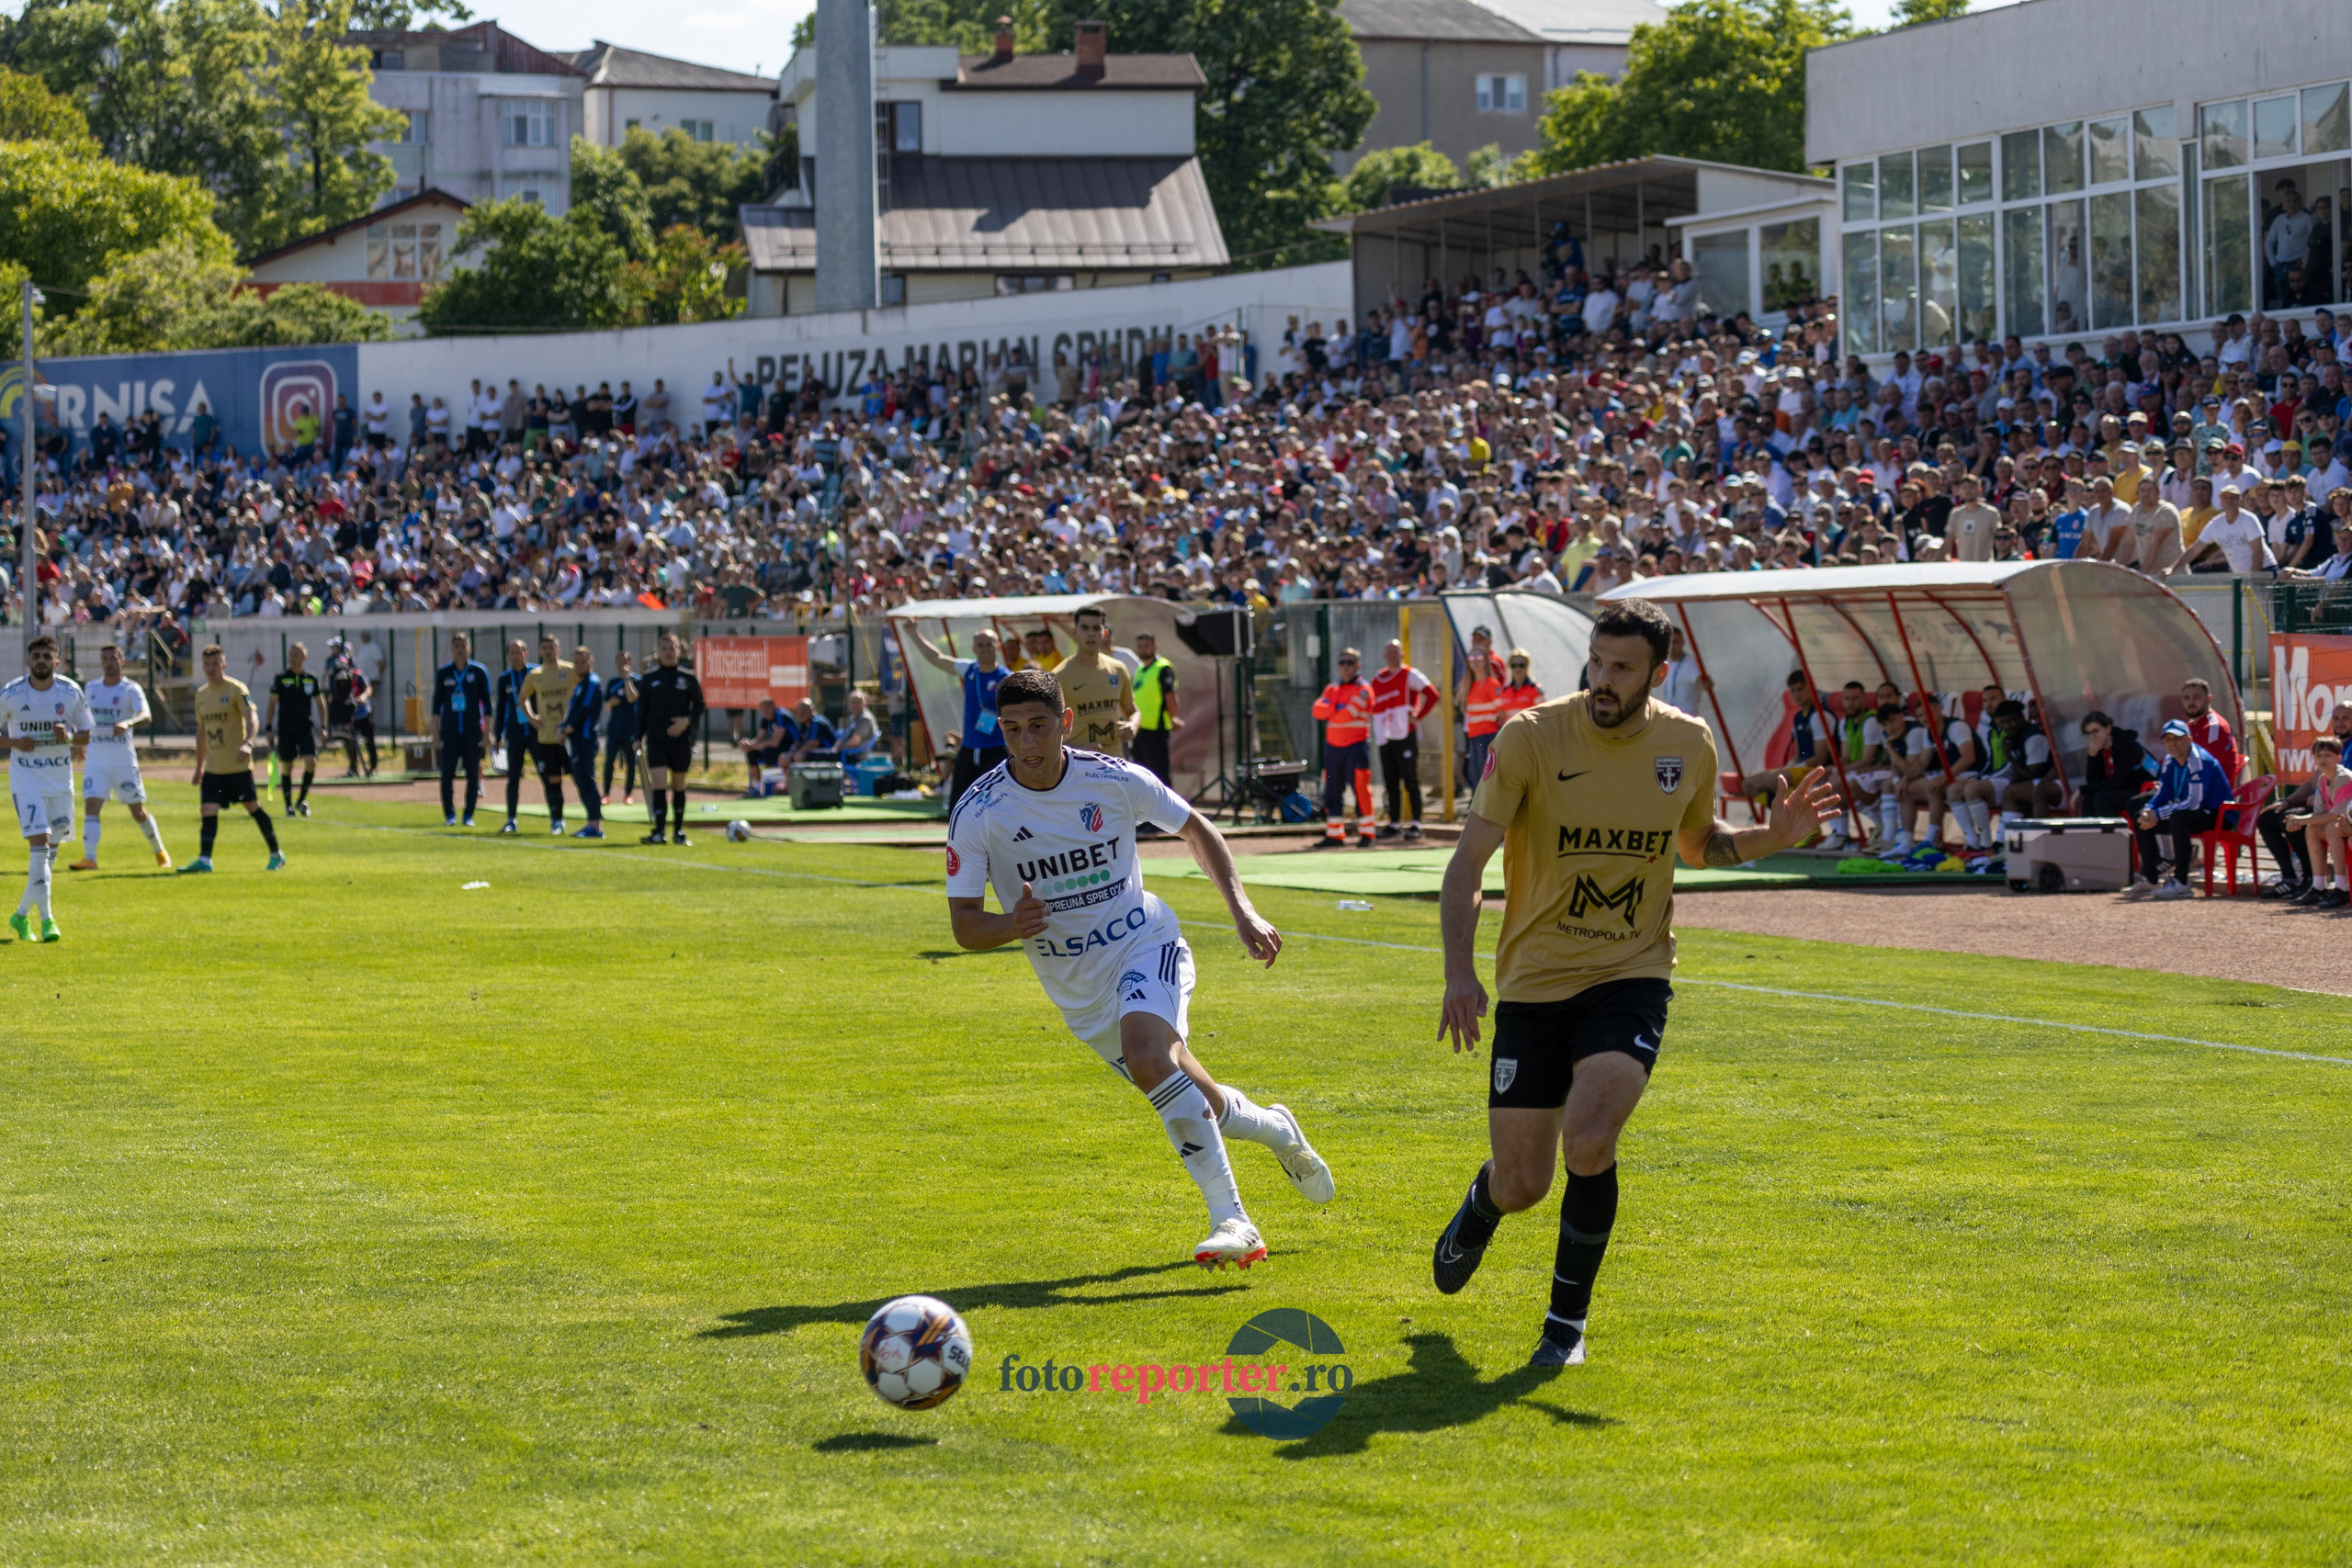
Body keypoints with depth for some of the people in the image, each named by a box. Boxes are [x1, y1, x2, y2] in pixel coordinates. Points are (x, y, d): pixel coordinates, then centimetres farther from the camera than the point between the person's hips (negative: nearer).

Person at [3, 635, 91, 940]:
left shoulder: (71, 692, -3)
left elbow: (86, 736, 6)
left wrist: (69, 737, -16)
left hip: (60, 780, 3)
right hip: (25, 779, -3)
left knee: (51, 848, 7)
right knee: (39, 843, -16)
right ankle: (46, 919, -18)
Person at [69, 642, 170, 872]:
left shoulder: (131, 689, -7)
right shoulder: (90, 689, 9)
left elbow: (145, 715, -24)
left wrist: (127, 723, -43)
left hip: (123, 757, -3)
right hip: (95, 758, 3)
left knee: (138, 811, 3)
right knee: (91, 807, -13)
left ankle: (160, 852, 24)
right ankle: (89, 858, -18)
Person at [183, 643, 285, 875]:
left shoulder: (236, 690, -8)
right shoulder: (201, 694, 13)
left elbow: (252, 718, -21)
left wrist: (247, 744, -39)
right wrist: (199, 766, 22)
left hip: (237, 764, -5)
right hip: (213, 767, 5)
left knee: (252, 807, 2)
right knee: (208, 810, -7)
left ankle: (276, 855, 15)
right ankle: (204, 860, -13)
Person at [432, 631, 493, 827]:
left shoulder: (479, 672, 3)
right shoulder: (443, 673, 6)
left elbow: (487, 703, 4)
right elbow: (437, 703, 10)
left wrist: (487, 732, -2)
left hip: (473, 730, -1)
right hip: (449, 731, 1)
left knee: (473, 774, 0)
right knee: (447, 775, -5)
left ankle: (469, 816, 8)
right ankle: (449, 815, 4)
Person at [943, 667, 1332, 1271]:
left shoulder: (1114, 780, -11)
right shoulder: (977, 814, -13)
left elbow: (1196, 830, 6)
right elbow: (964, 926, -9)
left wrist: (1243, 911, -3)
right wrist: (1012, 925, -32)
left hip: (1144, 944, -2)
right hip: (1078, 988, 3)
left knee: (1147, 1057, -31)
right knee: (1193, 1102, 4)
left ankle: (1231, 1221, -29)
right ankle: (1274, 1128, 39)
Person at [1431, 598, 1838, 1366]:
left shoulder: (1689, 745, -2)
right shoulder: (1531, 736, -12)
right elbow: (1469, 858, -13)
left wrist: (1771, 837, -3)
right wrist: (1460, 972, -26)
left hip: (1631, 978, 1)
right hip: (1534, 983, 0)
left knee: (1588, 1142, -24)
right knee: (1522, 1183, 2)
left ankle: (1567, 1320, -2)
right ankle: (1478, 1214, 43)